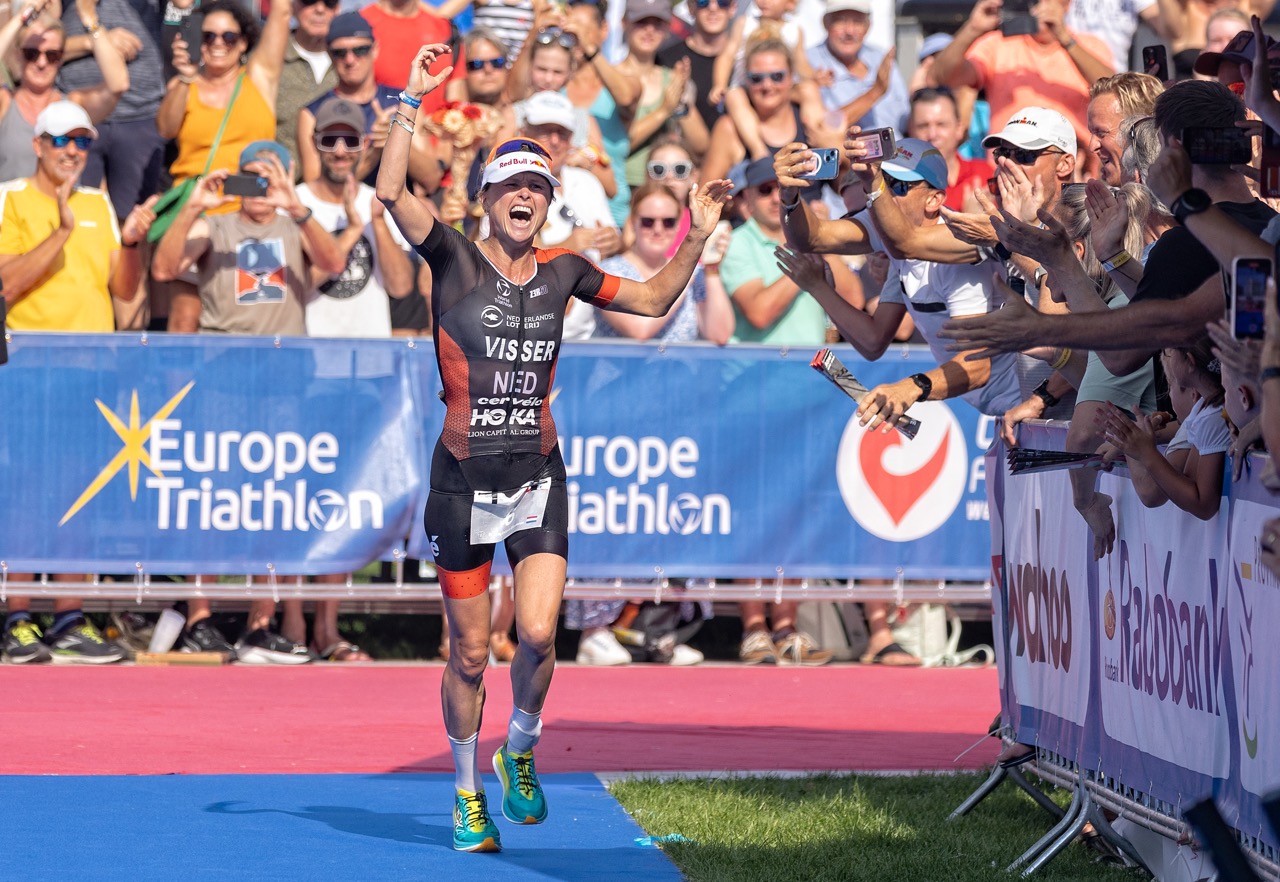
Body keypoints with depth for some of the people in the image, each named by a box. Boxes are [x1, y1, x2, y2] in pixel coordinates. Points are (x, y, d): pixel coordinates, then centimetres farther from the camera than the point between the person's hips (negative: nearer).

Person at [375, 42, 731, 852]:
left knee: (538, 636, -14)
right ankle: (468, 792, 22)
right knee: (471, 653, 3)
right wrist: (414, 100, -21)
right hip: (463, 479, -2)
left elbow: (654, 299, 19)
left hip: (538, 477, 2)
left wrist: (697, 238, 8)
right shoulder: (455, 261, -4)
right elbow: (391, 190, -19)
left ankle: (520, 754, 14)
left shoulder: (563, 272, 6)